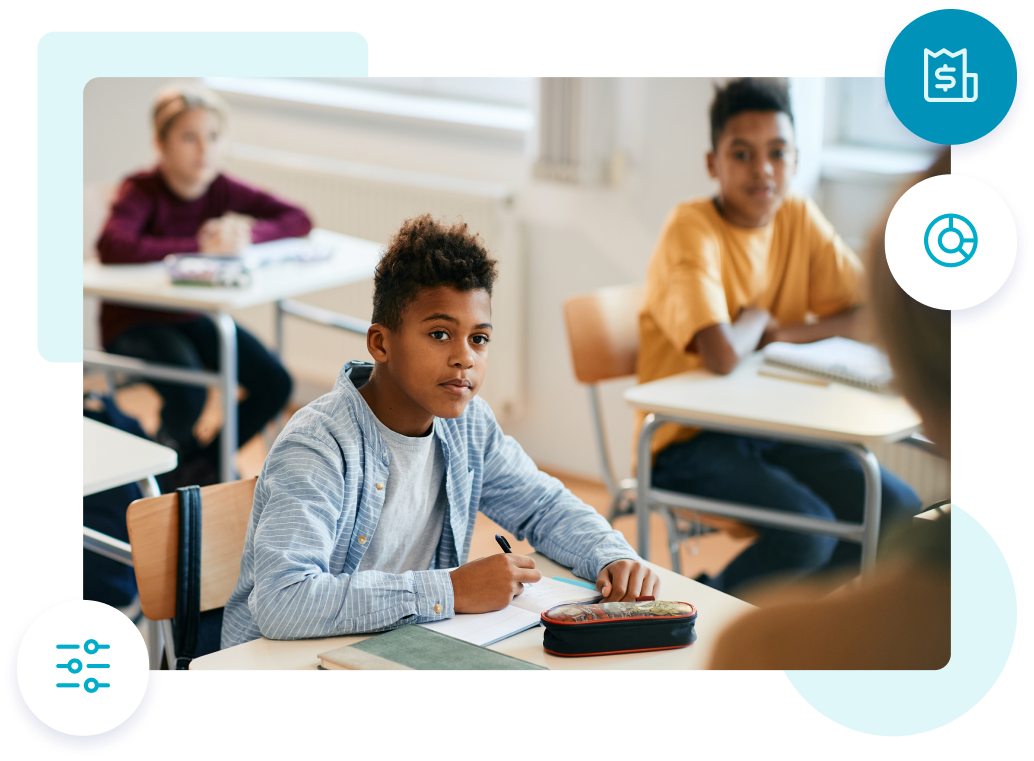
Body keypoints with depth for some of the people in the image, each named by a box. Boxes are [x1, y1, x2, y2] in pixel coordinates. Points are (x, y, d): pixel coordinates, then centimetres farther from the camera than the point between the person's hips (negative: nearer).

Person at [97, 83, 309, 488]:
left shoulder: (221, 189, -6)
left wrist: (249, 233, -27)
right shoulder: (141, 192, -22)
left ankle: (205, 463, 16)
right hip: (135, 323, -6)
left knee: (274, 384, -9)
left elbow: (299, 220, -7)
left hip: (192, 317, 6)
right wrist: (201, 246, -43)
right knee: (188, 396, -32)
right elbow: (112, 246, -43)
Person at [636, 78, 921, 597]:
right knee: (807, 530, -27)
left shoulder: (800, 218, 2)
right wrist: (755, 320, -10)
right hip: (689, 441, -6)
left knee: (898, 510, -9)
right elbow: (723, 355, -32)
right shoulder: (692, 229, -18)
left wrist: (779, 333, -13)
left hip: (771, 427, 7)